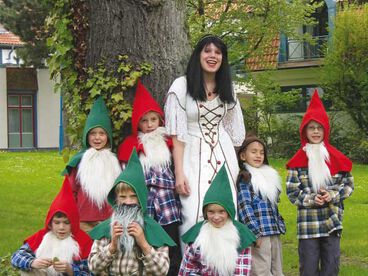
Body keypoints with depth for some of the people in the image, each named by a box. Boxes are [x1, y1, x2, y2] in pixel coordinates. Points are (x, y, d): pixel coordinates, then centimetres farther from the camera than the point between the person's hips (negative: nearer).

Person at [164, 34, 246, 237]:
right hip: (193, 156, -4)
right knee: (195, 218, -13)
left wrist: (237, 167, 11)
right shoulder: (182, 86, -3)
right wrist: (179, 173, -13)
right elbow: (176, 133, -6)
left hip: (223, 157, 4)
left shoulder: (226, 88, 12)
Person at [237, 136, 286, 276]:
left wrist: (281, 226, 16)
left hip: (275, 233, 8)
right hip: (259, 233, -8)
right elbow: (245, 207, -13)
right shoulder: (244, 178, -5)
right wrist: (255, 233, -18)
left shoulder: (269, 175, 18)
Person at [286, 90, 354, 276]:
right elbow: (292, 191, -1)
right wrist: (311, 199, -15)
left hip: (333, 221, 2)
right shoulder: (298, 161, -1)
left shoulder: (336, 158, 5)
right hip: (307, 223, -2)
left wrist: (332, 195, -11)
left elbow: (349, 184, 5)